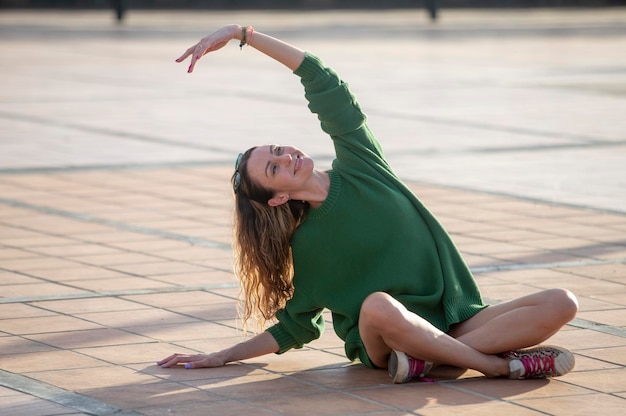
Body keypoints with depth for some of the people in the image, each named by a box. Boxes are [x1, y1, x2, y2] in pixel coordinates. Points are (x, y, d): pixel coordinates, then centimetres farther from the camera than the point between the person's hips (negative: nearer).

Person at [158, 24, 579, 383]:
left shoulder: (359, 166, 5)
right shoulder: (306, 244, -1)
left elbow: (320, 79, 1)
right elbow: (296, 326, 12)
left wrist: (242, 33, -2)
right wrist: (222, 357, 5)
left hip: (457, 321, 4)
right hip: (384, 341, -4)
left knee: (562, 304, -18)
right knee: (378, 304, -42)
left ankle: (429, 359, -27)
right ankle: (502, 365, -32)